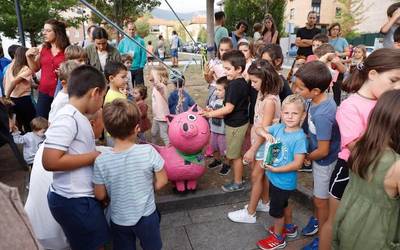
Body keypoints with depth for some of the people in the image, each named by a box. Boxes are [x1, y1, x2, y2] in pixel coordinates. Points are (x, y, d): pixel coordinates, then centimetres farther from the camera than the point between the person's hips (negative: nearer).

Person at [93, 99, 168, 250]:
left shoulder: (101, 161, -21)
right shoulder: (148, 151, -24)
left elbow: (100, 195, -10)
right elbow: (162, 181, -13)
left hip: (119, 221, 1)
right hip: (147, 216, -1)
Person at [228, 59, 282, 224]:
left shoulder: (270, 101, -25)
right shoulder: (262, 94, 2)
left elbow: (265, 129, -23)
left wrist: (252, 149, -19)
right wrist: (253, 145, 7)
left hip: (265, 144, -8)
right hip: (260, 141, 8)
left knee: (256, 176, 3)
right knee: (262, 174, 20)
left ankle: (249, 213, 17)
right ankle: (265, 203, 38)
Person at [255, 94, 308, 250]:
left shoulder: (300, 137, -26)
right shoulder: (278, 128, -8)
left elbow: (297, 164, -27)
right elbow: (258, 130, 2)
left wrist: (275, 169, -27)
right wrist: (265, 133, -21)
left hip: (284, 181, -7)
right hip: (274, 177, 7)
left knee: (276, 209, 12)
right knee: (283, 203, 29)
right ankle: (289, 227, 54)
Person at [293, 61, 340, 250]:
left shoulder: (321, 116, -36)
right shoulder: (322, 99, -11)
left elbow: (323, 151, -26)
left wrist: (307, 157, -9)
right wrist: (308, 137, 1)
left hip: (324, 161, -8)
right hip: (319, 159, 8)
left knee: (321, 200, 12)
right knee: (317, 195, 27)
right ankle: (317, 220, 51)